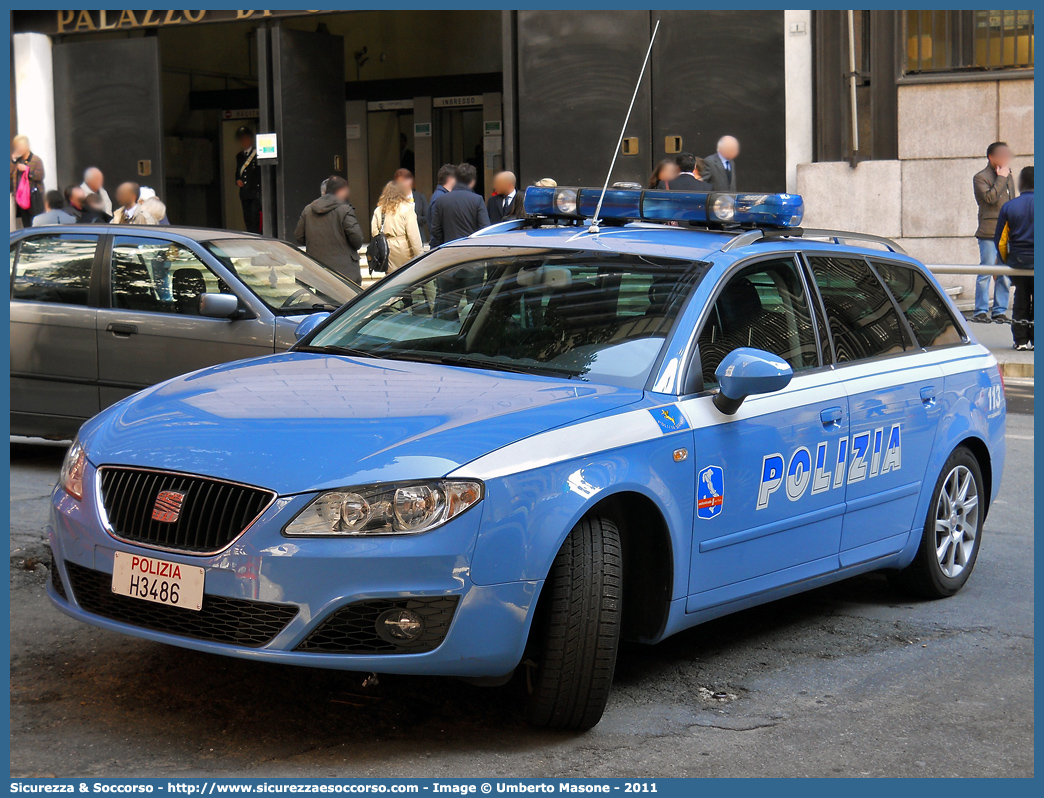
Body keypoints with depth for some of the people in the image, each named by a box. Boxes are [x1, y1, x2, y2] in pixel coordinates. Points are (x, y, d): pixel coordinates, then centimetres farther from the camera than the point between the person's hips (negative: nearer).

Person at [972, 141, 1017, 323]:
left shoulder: (1008, 177, 21)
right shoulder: (980, 177, -1)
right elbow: (990, 197, -17)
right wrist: (1001, 178, -9)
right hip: (989, 233, -6)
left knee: (1006, 274, 3)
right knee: (986, 272, -7)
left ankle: (1000, 310, 8)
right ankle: (981, 311, -2)